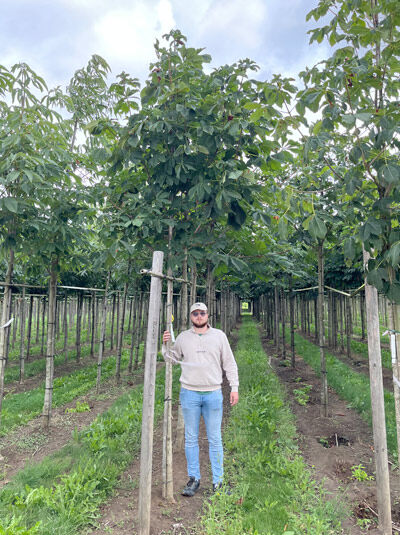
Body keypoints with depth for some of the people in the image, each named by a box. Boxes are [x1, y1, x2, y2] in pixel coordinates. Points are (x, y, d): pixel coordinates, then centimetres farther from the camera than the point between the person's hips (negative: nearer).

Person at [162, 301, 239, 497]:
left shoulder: (219, 335, 4)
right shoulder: (183, 337, 6)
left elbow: (229, 363, 7)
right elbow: (172, 358, 14)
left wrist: (234, 387, 3)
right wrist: (165, 345, -4)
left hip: (213, 393, -1)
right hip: (189, 393, 1)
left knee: (215, 439, 6)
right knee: (191, 438, 9)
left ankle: (218, 481, 18)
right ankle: (193, 479, 22)